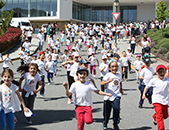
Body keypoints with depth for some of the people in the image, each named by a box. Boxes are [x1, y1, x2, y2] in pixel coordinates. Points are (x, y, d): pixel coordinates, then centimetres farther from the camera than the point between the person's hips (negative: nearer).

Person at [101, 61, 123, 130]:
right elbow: (101, 83, -17)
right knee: (107, 112, 6)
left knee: (116, 108, -18)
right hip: (108, 96, -2)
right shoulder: (108, 75, -5)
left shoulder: (119, 75, 11)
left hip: (116, 96, 2)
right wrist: (108, 81, -31)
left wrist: (121, 89, 31)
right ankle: (105, 123, 31)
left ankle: (115, 124, 0)